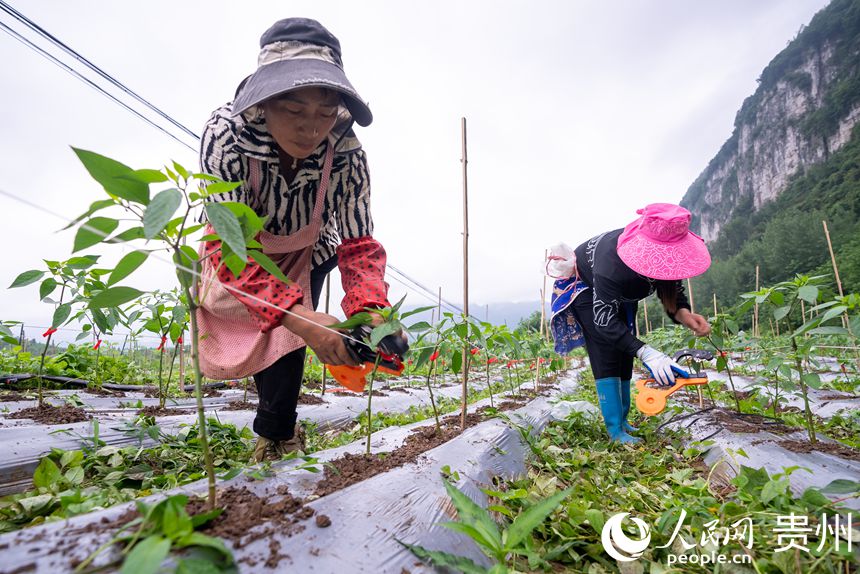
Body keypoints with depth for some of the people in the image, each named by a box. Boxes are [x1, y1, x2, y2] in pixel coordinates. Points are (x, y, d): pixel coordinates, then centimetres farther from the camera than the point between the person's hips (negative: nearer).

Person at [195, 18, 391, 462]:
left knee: (286, 338, -10)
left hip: (308, 254, 0)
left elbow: (359, 246, -27)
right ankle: (283, 425, 34)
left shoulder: (346, 151, -31)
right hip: (245, 256, 0)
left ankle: (275, 435, 15)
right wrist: (299, 317, -55)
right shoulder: (225, 133, -36)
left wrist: (370, 311, -48)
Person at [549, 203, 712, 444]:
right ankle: (616, 431, -12)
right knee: (606, 354, -17)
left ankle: (622, 420, 15)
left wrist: (684, 314, -40)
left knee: (624, 354, 4)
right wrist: (645, 353, -53)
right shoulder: (612, 261, -46)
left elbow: (674, 292, -15)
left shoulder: (668, 255, -29)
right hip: (585, 285, -6)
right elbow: (604, 319, -42)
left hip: (621, 292, 6)